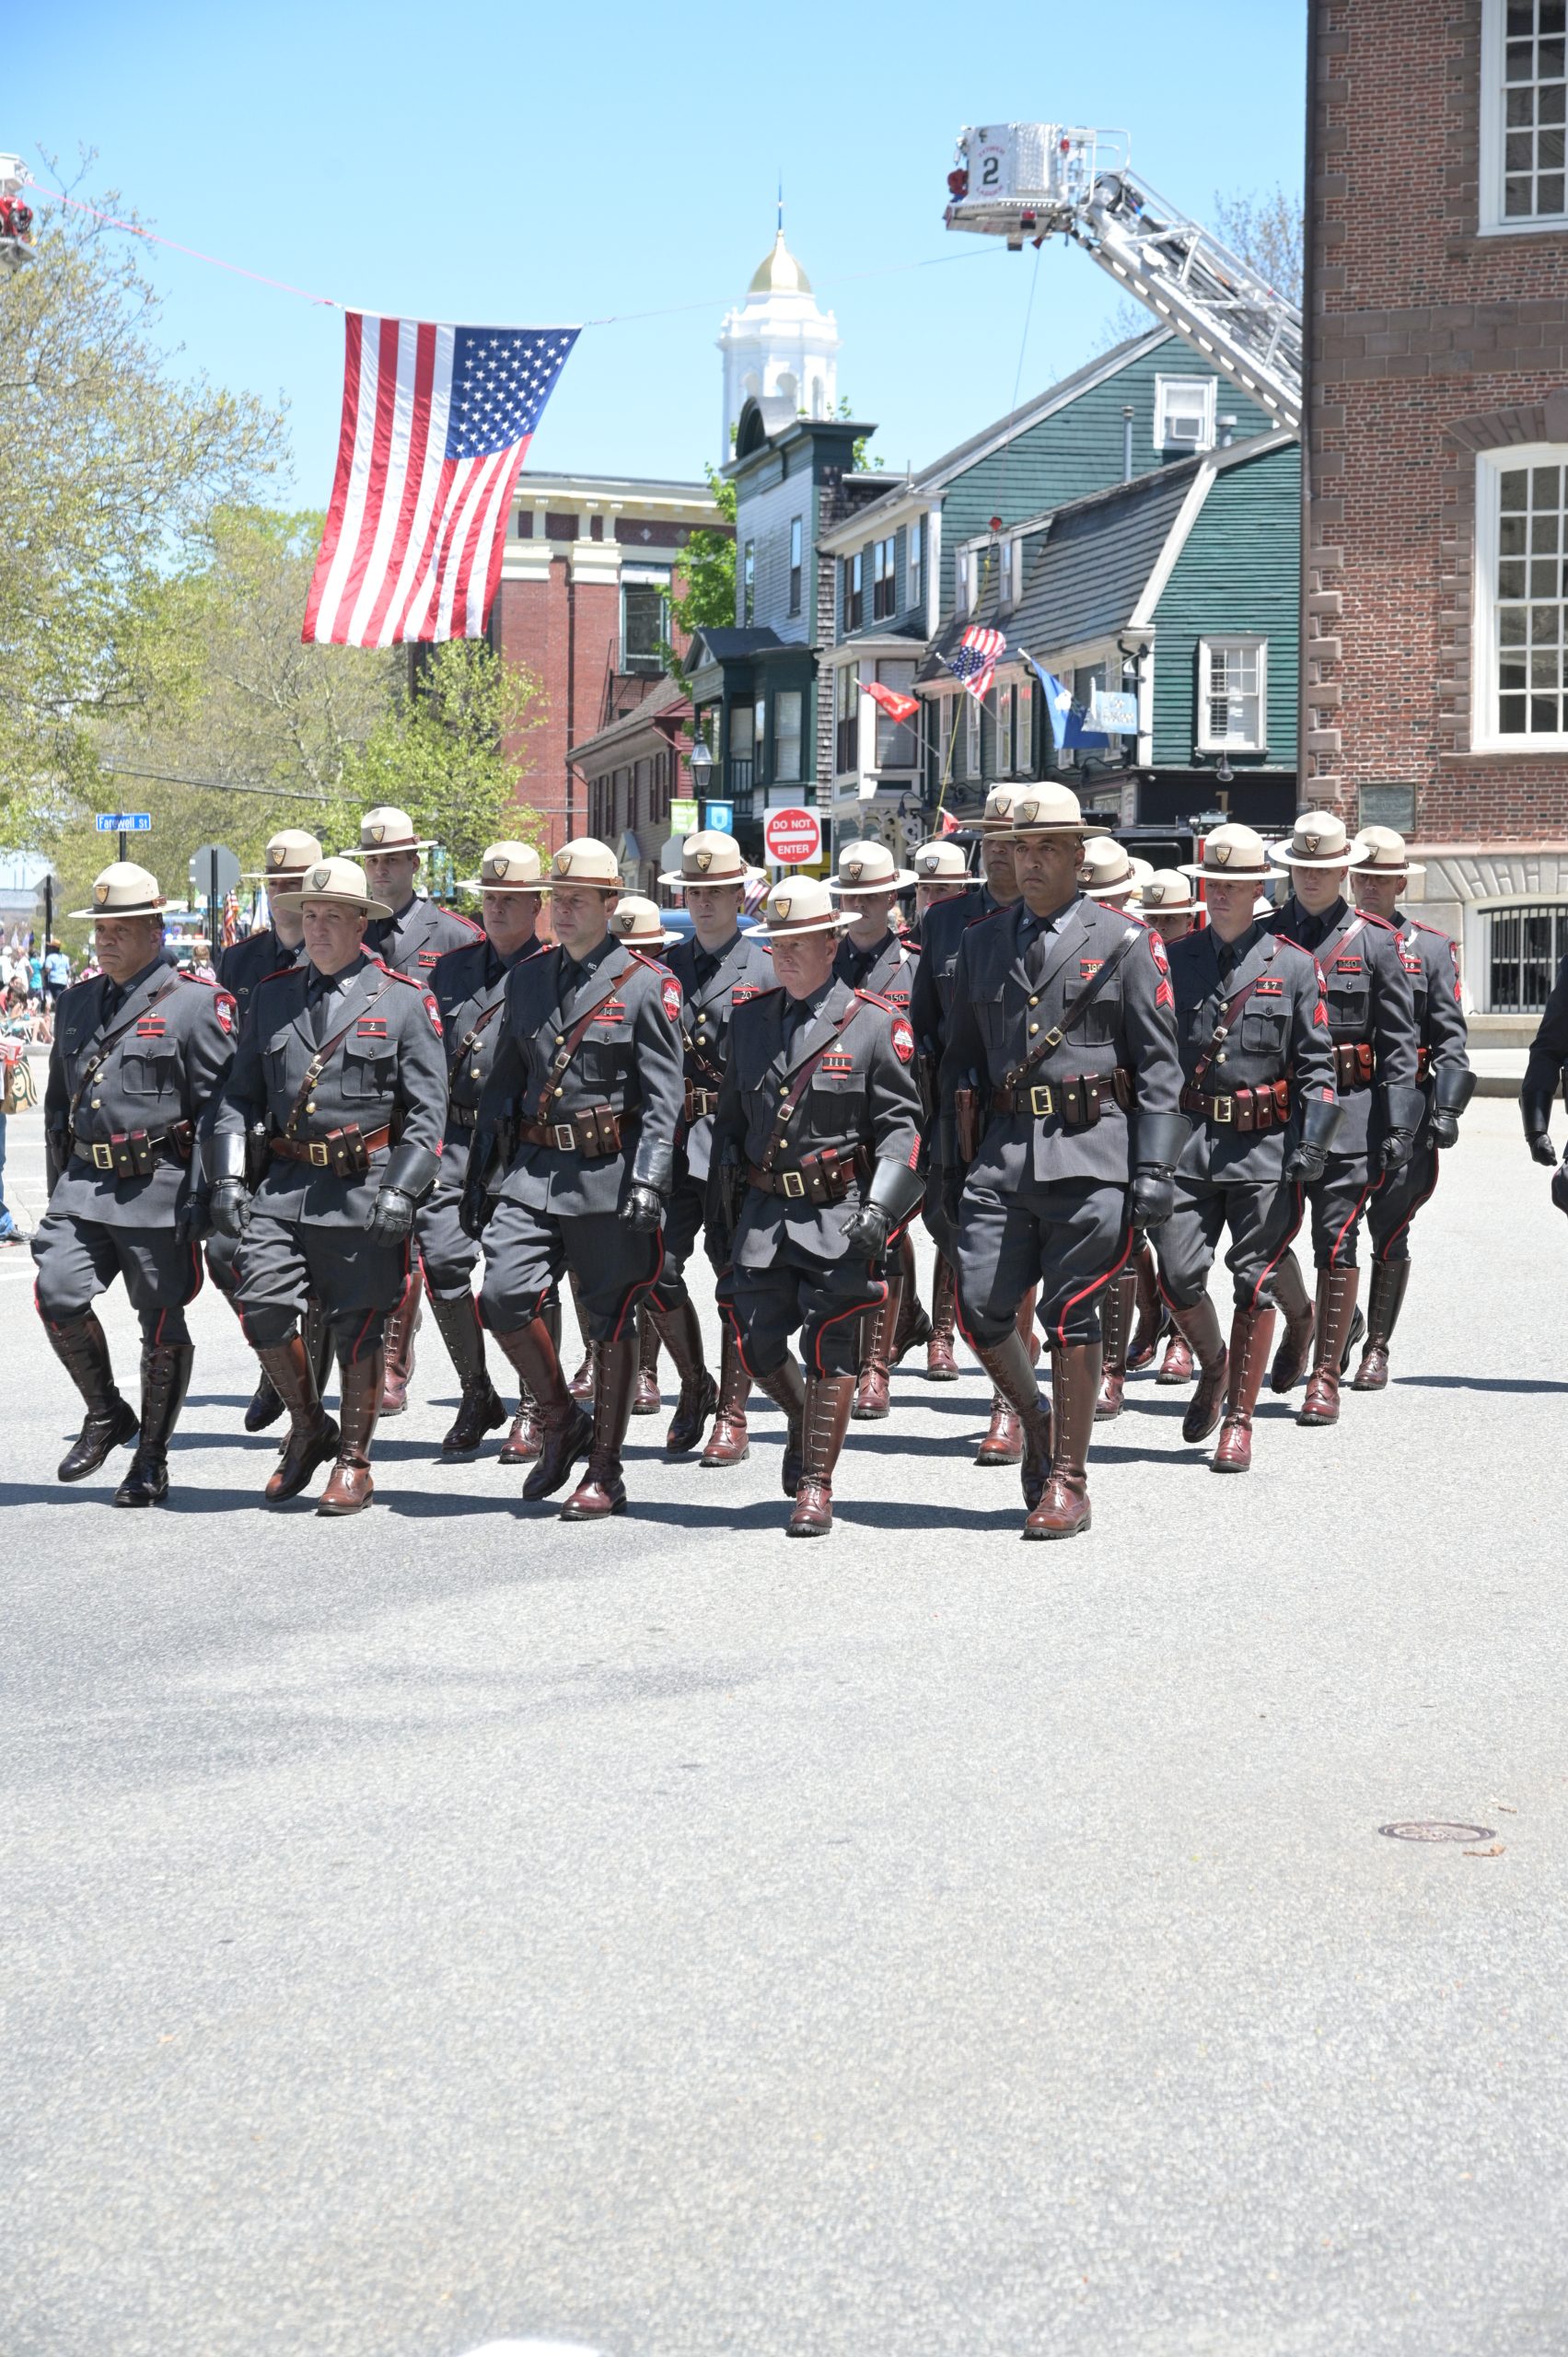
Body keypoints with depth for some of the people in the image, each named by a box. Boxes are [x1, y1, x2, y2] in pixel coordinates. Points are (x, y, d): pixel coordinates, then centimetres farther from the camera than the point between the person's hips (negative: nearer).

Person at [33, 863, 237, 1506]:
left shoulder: (196, 1004, -5)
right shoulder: (78, 1002, 14)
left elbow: (219, 1108, -8)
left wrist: (203, 1200, -13)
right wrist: (59, 1188, 19)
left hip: (159, 1189, -5)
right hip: (83, 1185, 5)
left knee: (162, 1326, 3)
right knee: (59, 1297, -10)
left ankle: (151, 1460, 16)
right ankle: (104, 1414, 13)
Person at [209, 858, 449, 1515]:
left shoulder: (404, 1001, 1)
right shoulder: (273, 994, 11)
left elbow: (427, 1111, -2)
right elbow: (239, 1094, 13)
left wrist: (401, 1190, -13)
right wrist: (227, 1176, 1)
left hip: (366, 1184, -3)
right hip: (287, 1183, 3)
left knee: (358, 1326, 2)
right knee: (262, 1305, -9)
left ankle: (353, 1462, 17)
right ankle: (308, 1428, 15)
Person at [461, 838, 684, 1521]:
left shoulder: (647, 986, -3)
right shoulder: (526, 979, 12)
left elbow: (663, 1099, -7)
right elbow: (502, 1083, 18)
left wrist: (647, 1182, -17)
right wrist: (479, 1175, 15)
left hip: (607, 1174, -4)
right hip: (532, 1170, 4)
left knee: (610, 1323, 3)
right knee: (503, 1298, -11)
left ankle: (605, 1472, 14)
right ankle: (561, 1422, 12)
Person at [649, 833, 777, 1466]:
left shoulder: (766, 970, 1)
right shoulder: (666, 968, 12)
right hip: (675, 1140, 4)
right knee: (657, 1267, -4)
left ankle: (732, 1417, 10)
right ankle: (695, 1387, 18)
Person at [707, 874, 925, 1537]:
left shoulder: (875, 1024, -3)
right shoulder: (749, 1019, 10)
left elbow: (902, 1125, -3)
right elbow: (729, 1121, 17)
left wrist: (879, 1209, -15)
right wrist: (721, 1213, 14)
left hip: (838, 1213, -4)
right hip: (762, 1209, 4)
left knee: (828, 1345, -5)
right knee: (755, 1344, 2)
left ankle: (816, 1486, 4)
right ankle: (805, 1420, 33)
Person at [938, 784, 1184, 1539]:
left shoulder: (1124, 944, 3)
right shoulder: (981, 944, 14)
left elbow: (1159, 1065, 0)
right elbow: (959, 1061, 18)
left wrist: (1156, 1168, -7)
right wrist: (951, 1162, 12)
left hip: (1090, 1155, -4)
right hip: (1003, 1151, 4)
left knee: (1072, 1317, -2)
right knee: (978, 1307, -2)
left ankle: (1068, 1481, 9)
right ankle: (1035, 1420, 26)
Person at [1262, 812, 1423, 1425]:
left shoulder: (1375, 941, 4)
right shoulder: (1258, 936, 8)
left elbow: (1399, 1042, 2)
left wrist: (1400, 1124, -5)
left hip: (1347, 1111, -2)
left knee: (1336, 1242, -2)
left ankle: (1326, 1376, 5)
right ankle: (1299, 1318, 32)